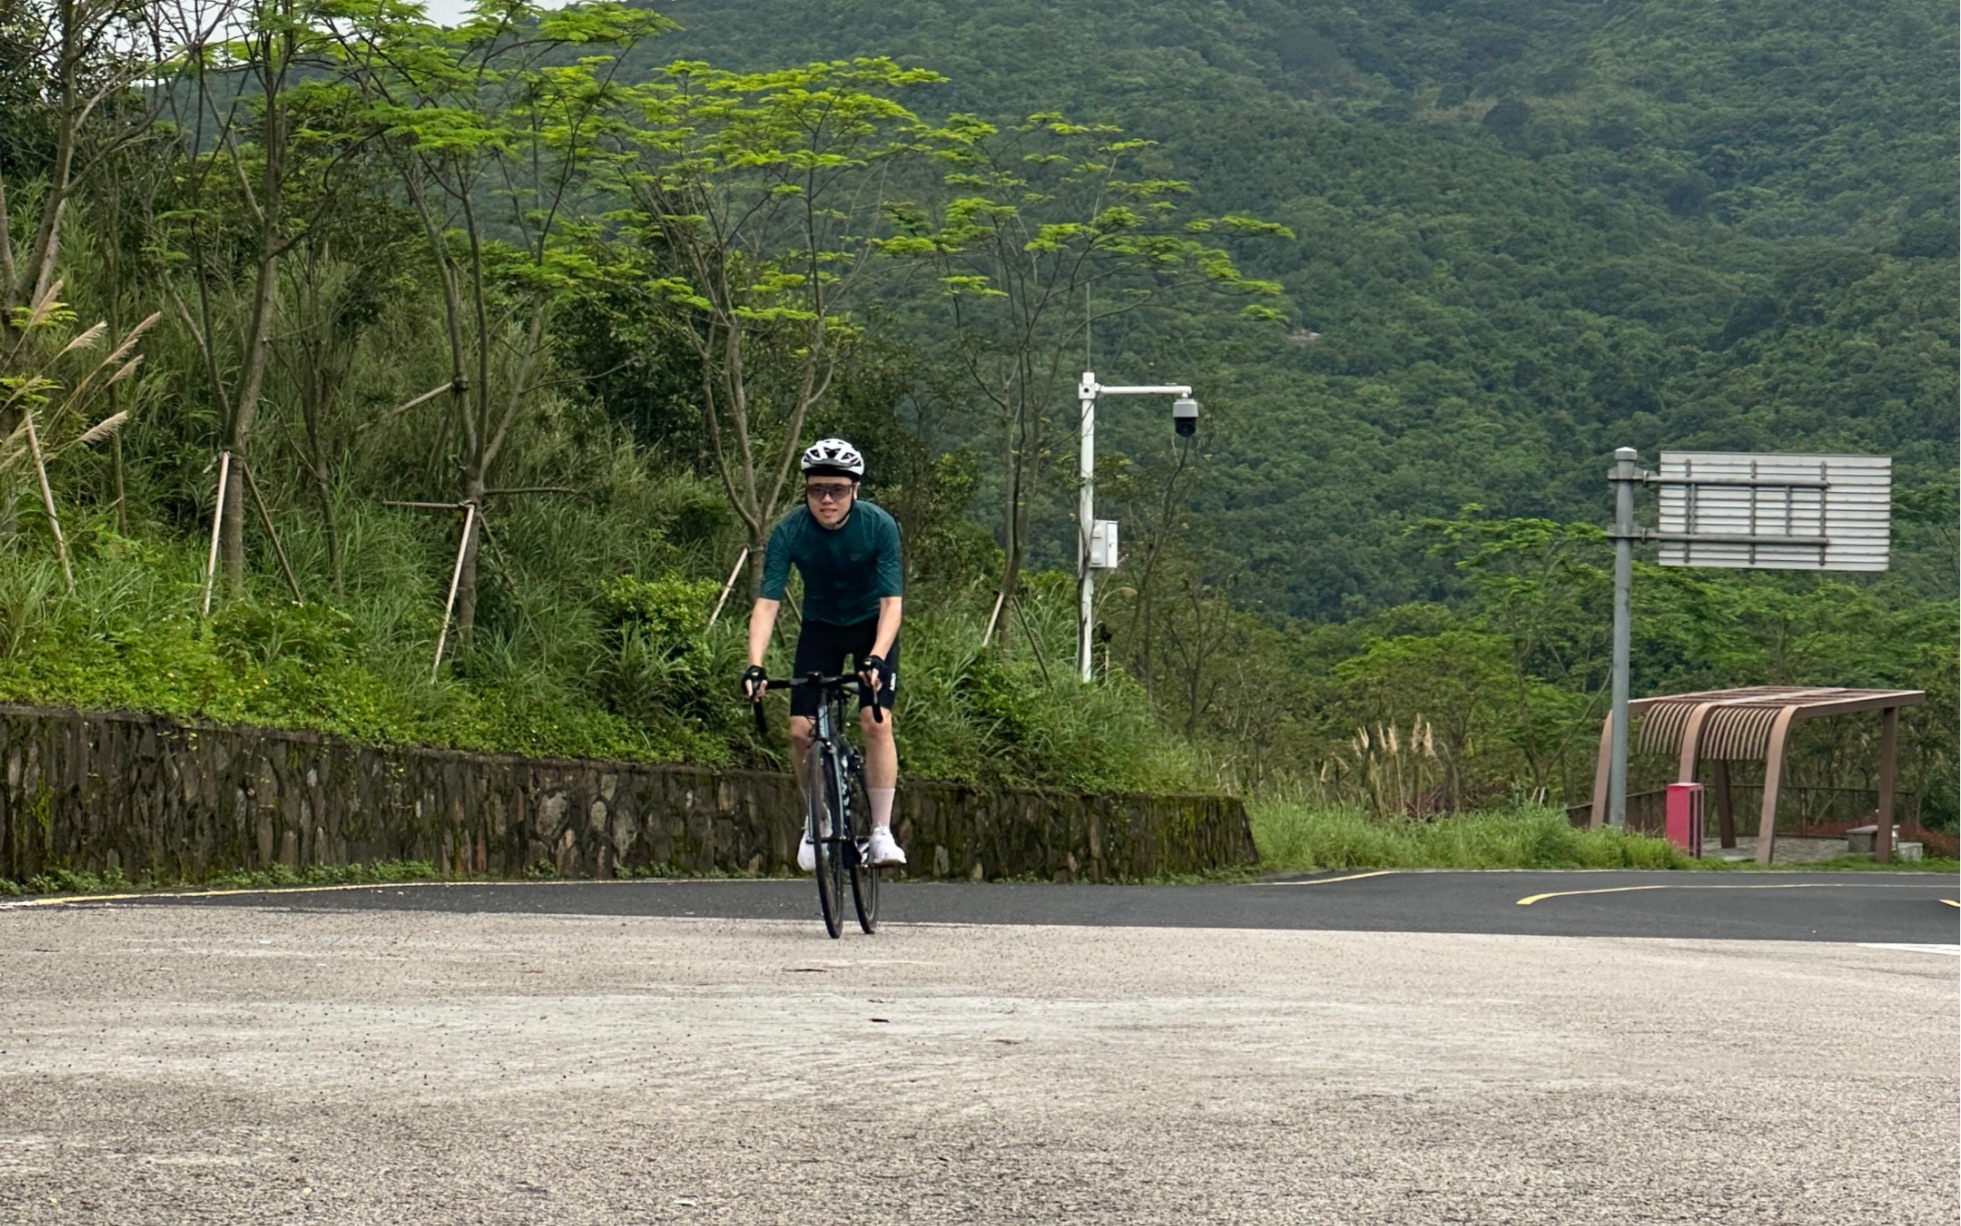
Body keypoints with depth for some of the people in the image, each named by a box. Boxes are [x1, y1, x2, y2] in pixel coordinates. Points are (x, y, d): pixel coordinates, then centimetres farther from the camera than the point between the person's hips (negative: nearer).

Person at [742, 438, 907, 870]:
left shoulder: (879, 526, -26)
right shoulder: (790, 532, -22)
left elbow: (892, 602, -29)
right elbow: (767, 603, -26)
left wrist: (876, 658, -44)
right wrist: (755, 665, -40)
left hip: (872, 627, -2)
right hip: (821, 627, 2)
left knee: (876, 723, -20)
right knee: (801, 731, -9)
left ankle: (882, 832, -13)